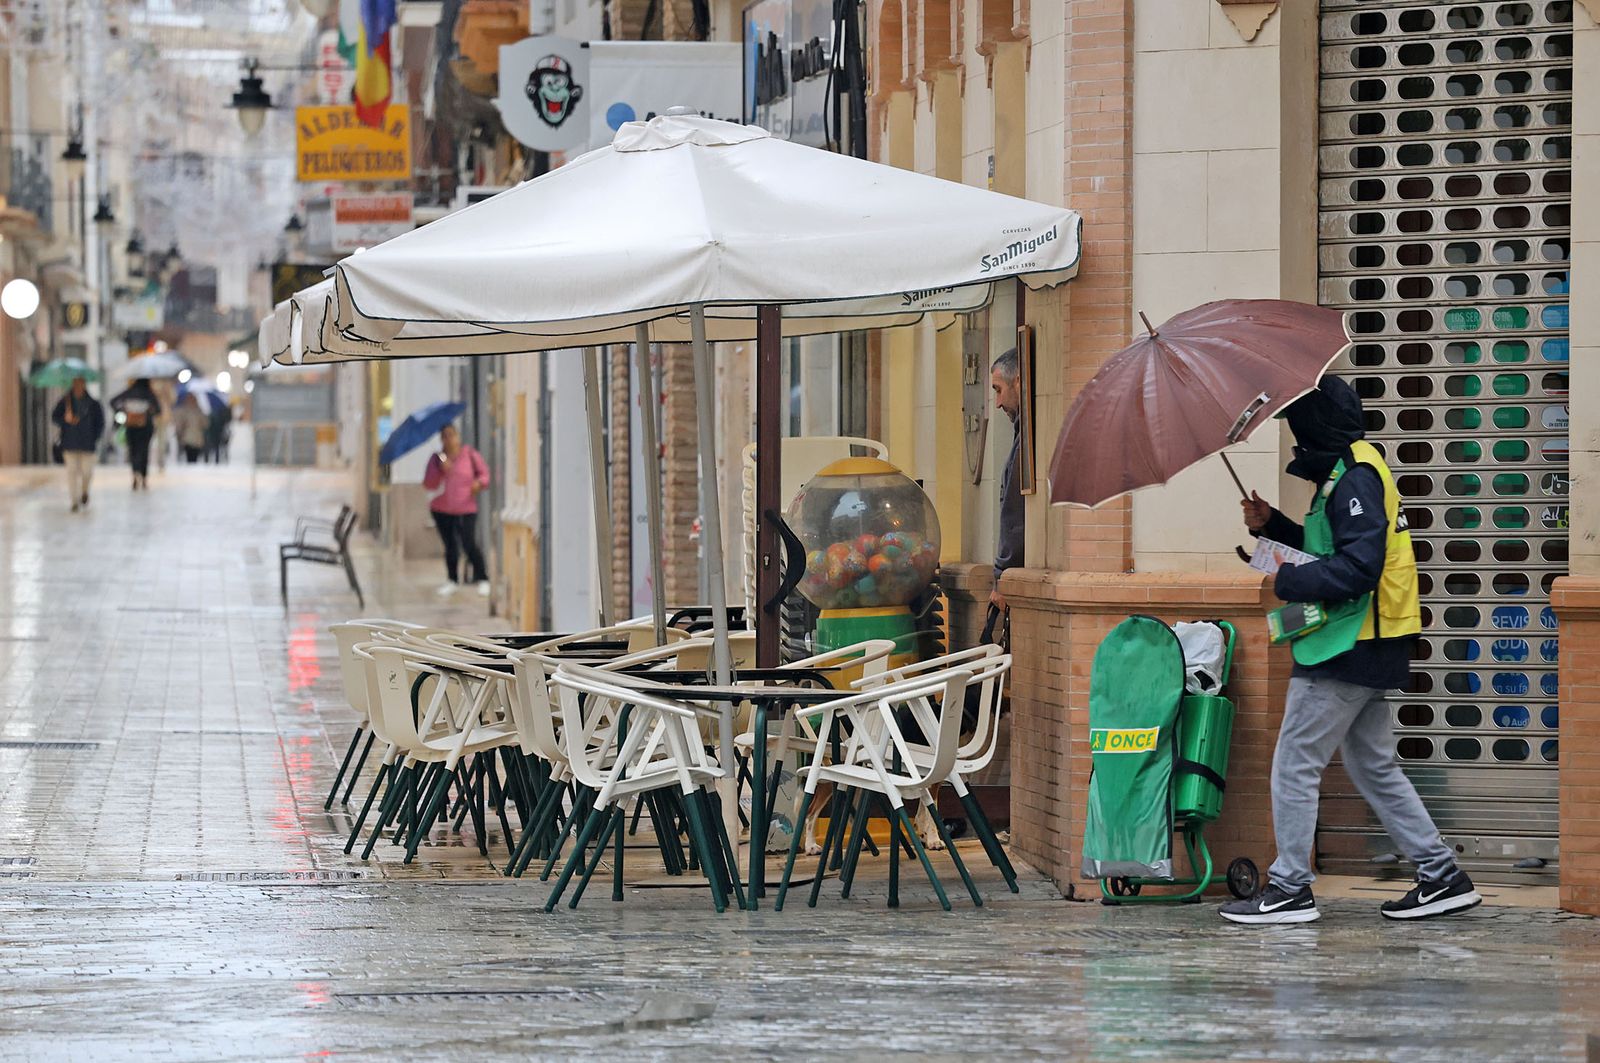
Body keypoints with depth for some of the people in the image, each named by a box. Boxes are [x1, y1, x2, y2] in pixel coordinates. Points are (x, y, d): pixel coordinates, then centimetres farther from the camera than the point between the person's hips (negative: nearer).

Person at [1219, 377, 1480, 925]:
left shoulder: (1354, 478, -17)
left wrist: (1285, 582, -19)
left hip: (1349, 649, -11)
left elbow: (1357, 567, -25)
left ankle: (1290, 889, 1)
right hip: (1369, 650, 11)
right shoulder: (1351, 469, 16)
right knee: (1374, 767, 15)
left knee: (1295, 765, -3)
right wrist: (1271, 524, 12)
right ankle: (1443, 876, 15)